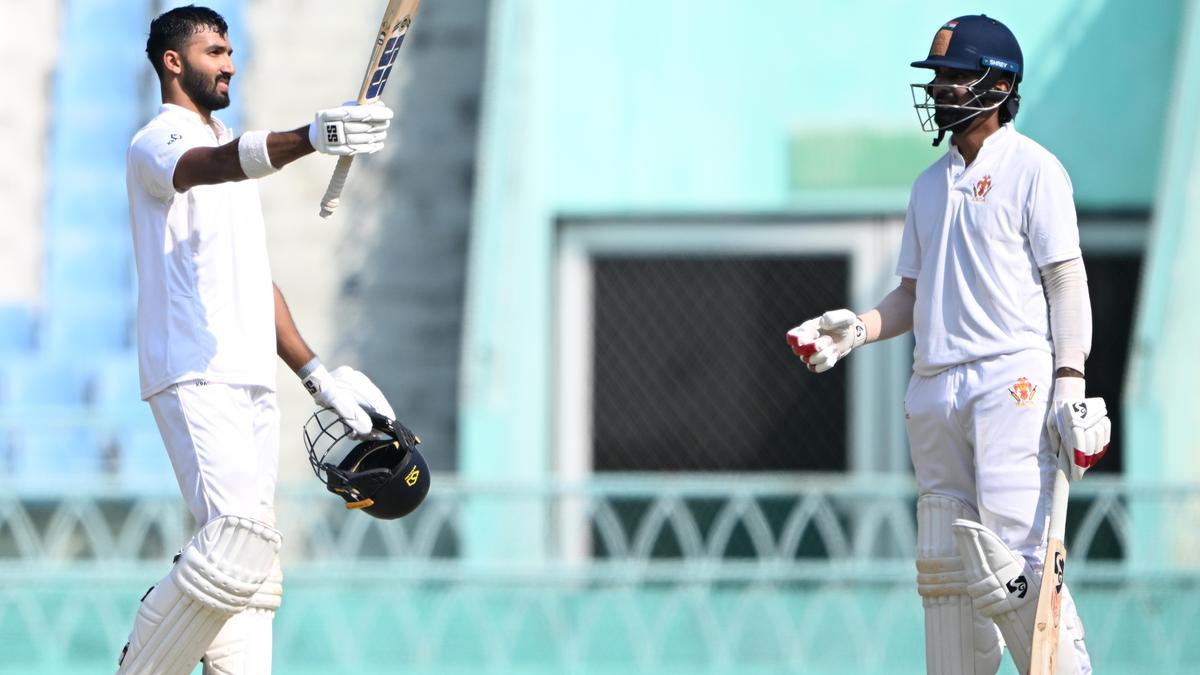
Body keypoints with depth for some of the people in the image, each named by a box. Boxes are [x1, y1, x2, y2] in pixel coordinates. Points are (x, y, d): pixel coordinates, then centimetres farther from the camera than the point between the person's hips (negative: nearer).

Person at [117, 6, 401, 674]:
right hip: (194, 377, -9)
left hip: (254, 381, 9)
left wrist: (315, 372, 21)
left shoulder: (233, 153, 27)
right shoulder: (157, 143, -3)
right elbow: (210, 165, -28)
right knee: (239, 543, -23)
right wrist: (312, 137, -45)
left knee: (253, 567, 3)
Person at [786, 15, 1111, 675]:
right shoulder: (930, 185, 20)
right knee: (945, 563, 5)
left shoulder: (1032, 168, 0)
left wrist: (1070, 381, -16)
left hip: (1013, 378, -7)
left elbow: (1067, 281, -6)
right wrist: (854, 329, 4)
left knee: (1014, 554, -18)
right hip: (934, 384, 7)